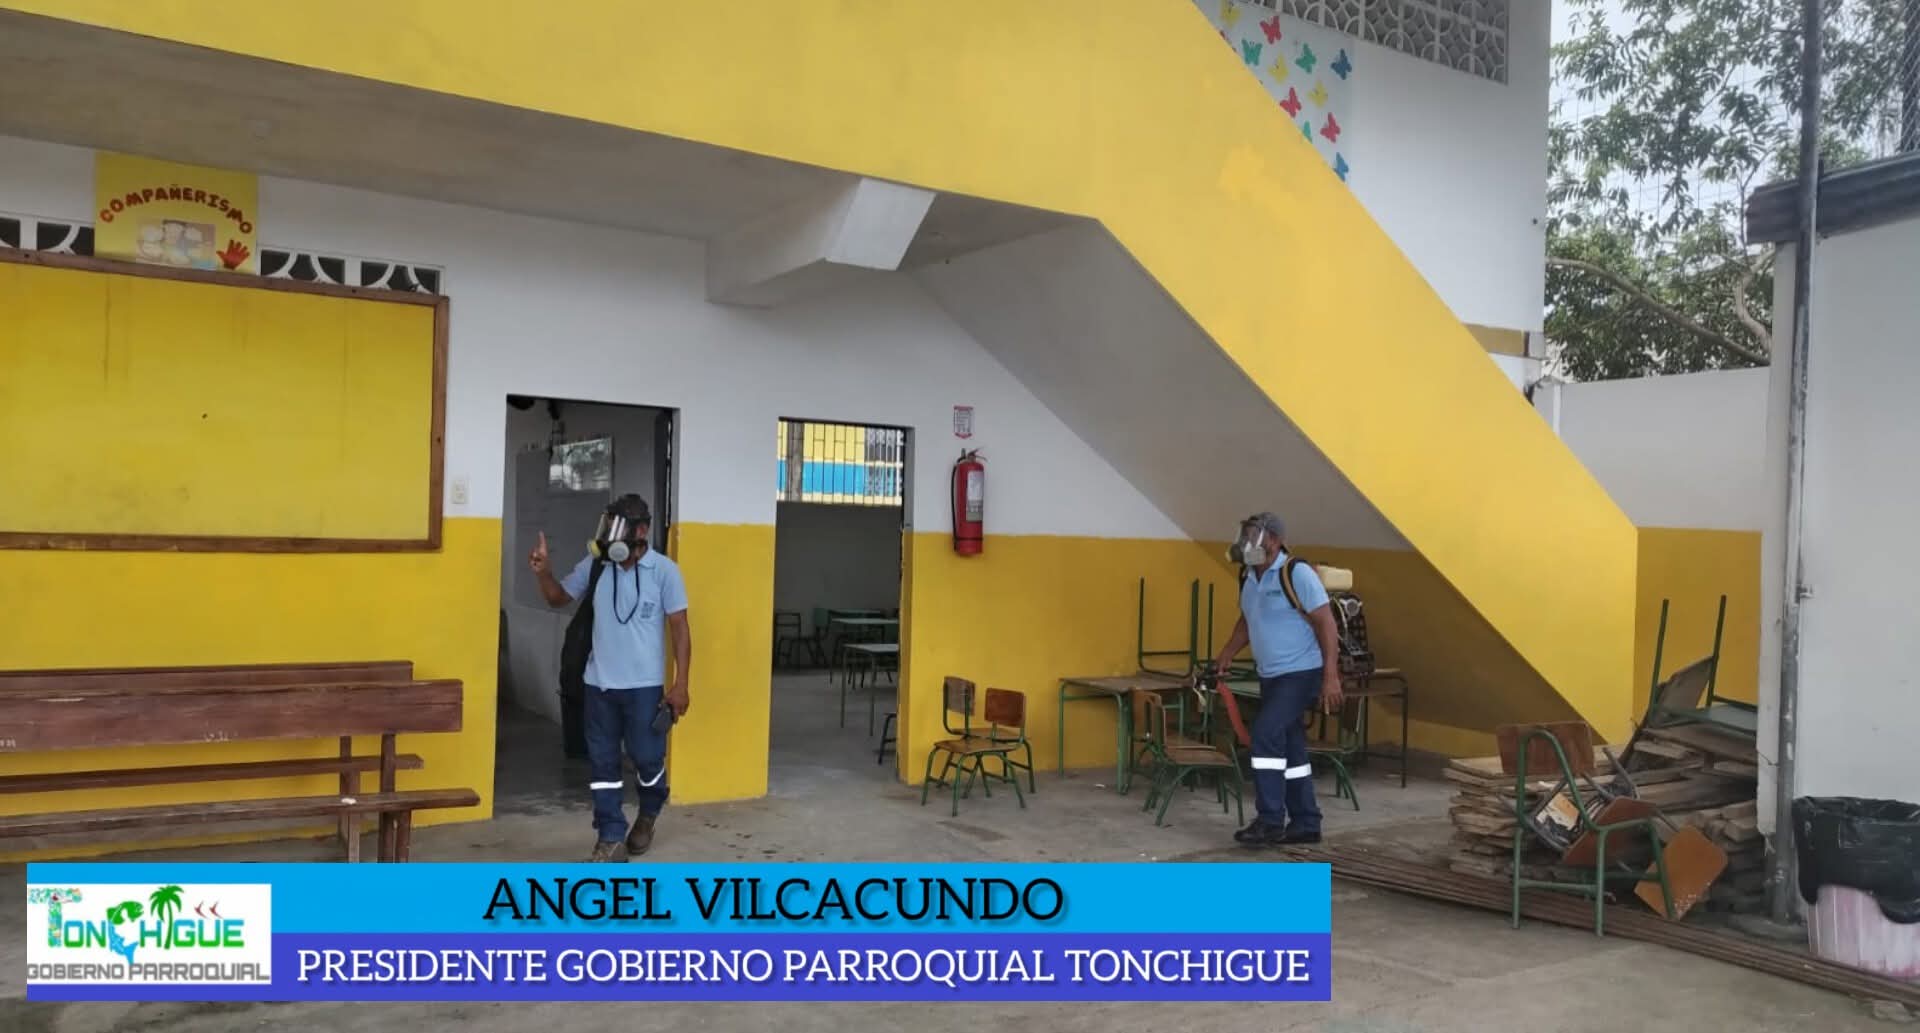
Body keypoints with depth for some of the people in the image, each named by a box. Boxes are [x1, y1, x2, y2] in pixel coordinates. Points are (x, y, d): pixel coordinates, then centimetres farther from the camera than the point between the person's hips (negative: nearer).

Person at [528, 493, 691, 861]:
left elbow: (680, 628, -7)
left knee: (646, 756, 7)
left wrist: (680, 684, -10)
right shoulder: (595, 565, 0)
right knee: (602, 760, 8)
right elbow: (558, 598, 14)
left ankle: (647, 817, 35)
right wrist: (543, 572, -9)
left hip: (644, 685, -3)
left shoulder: (664, 570, -10)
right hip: (599, 683, 3)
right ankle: (610, 835, 20)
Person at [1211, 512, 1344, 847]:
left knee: (1266, 733, -19)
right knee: (1288, 746, 11)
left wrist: (1331, 677, -23)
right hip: (1271, 676, 8)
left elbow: (1326, 624, -18)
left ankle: (1270, 820, -13)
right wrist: (1227, 654, 9)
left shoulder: (1297, 573, -17)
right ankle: (1305, 824, 20)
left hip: (1301, 673, -8)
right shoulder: (1248, 578, 7)